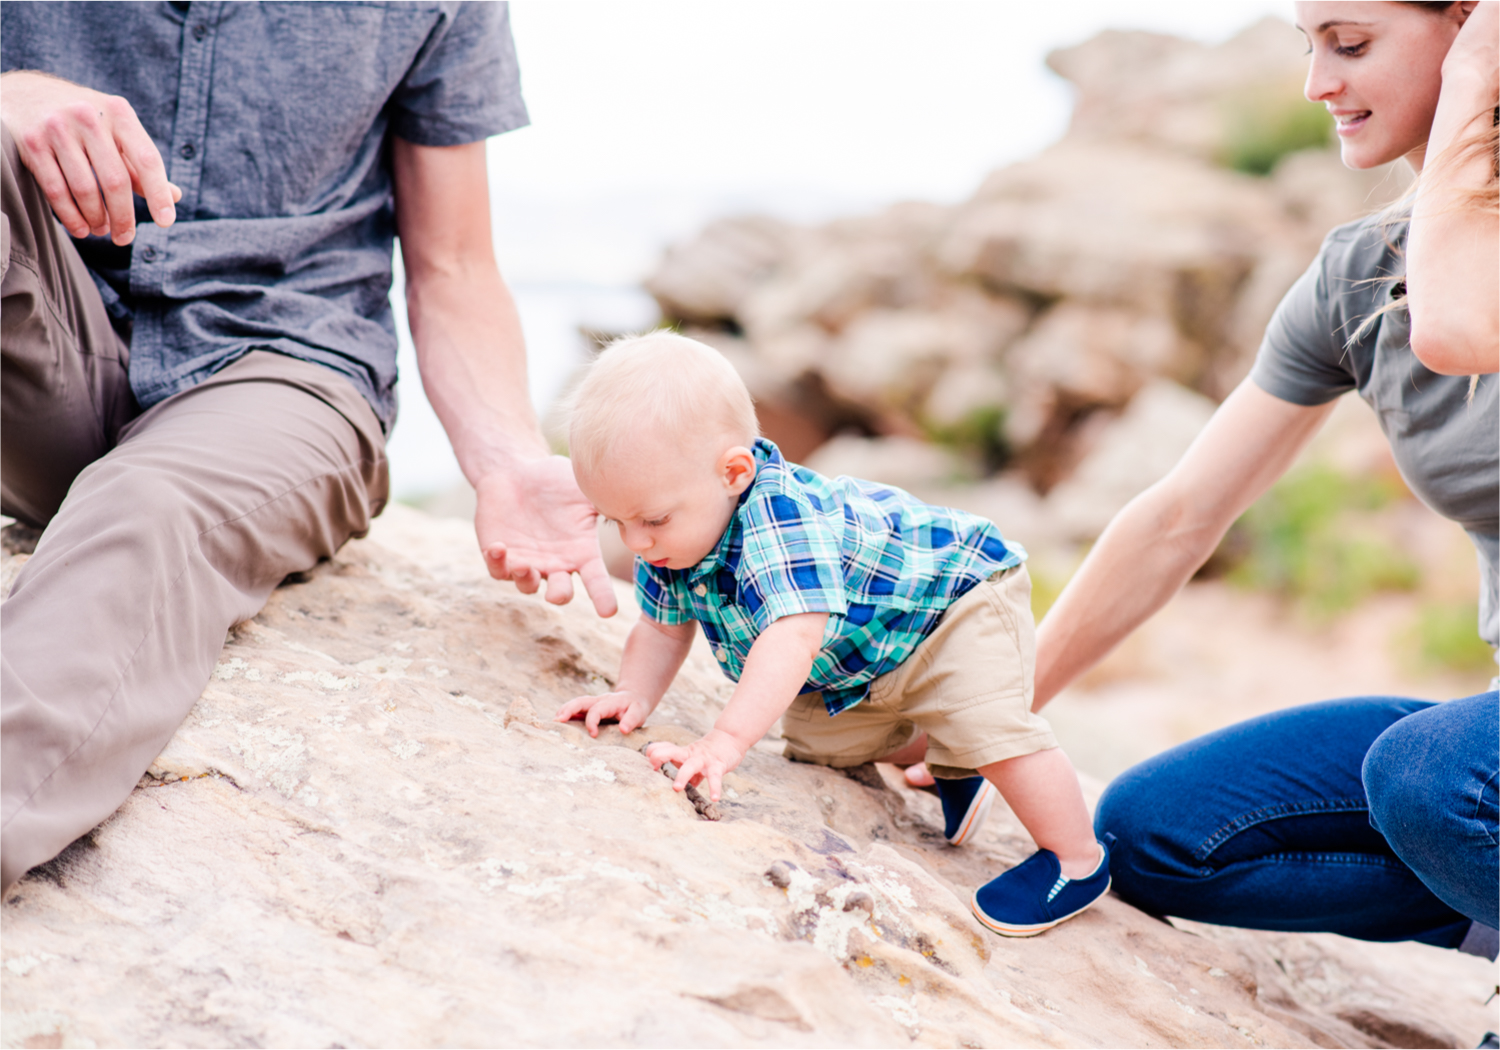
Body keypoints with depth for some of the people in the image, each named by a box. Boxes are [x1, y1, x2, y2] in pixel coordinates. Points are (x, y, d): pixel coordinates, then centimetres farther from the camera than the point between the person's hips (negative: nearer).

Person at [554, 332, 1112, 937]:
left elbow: (793, 638, -54)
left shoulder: (779, 519, -43)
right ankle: (953, 772, 37)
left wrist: (727, 739, -61)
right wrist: (633, 695, -19)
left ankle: (1076, 860, -5)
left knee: (989, 724, -25)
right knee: (813, 742, 14)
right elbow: (662, 627, -2)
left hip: (957, 596, -9)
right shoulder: (673, 532, -16)